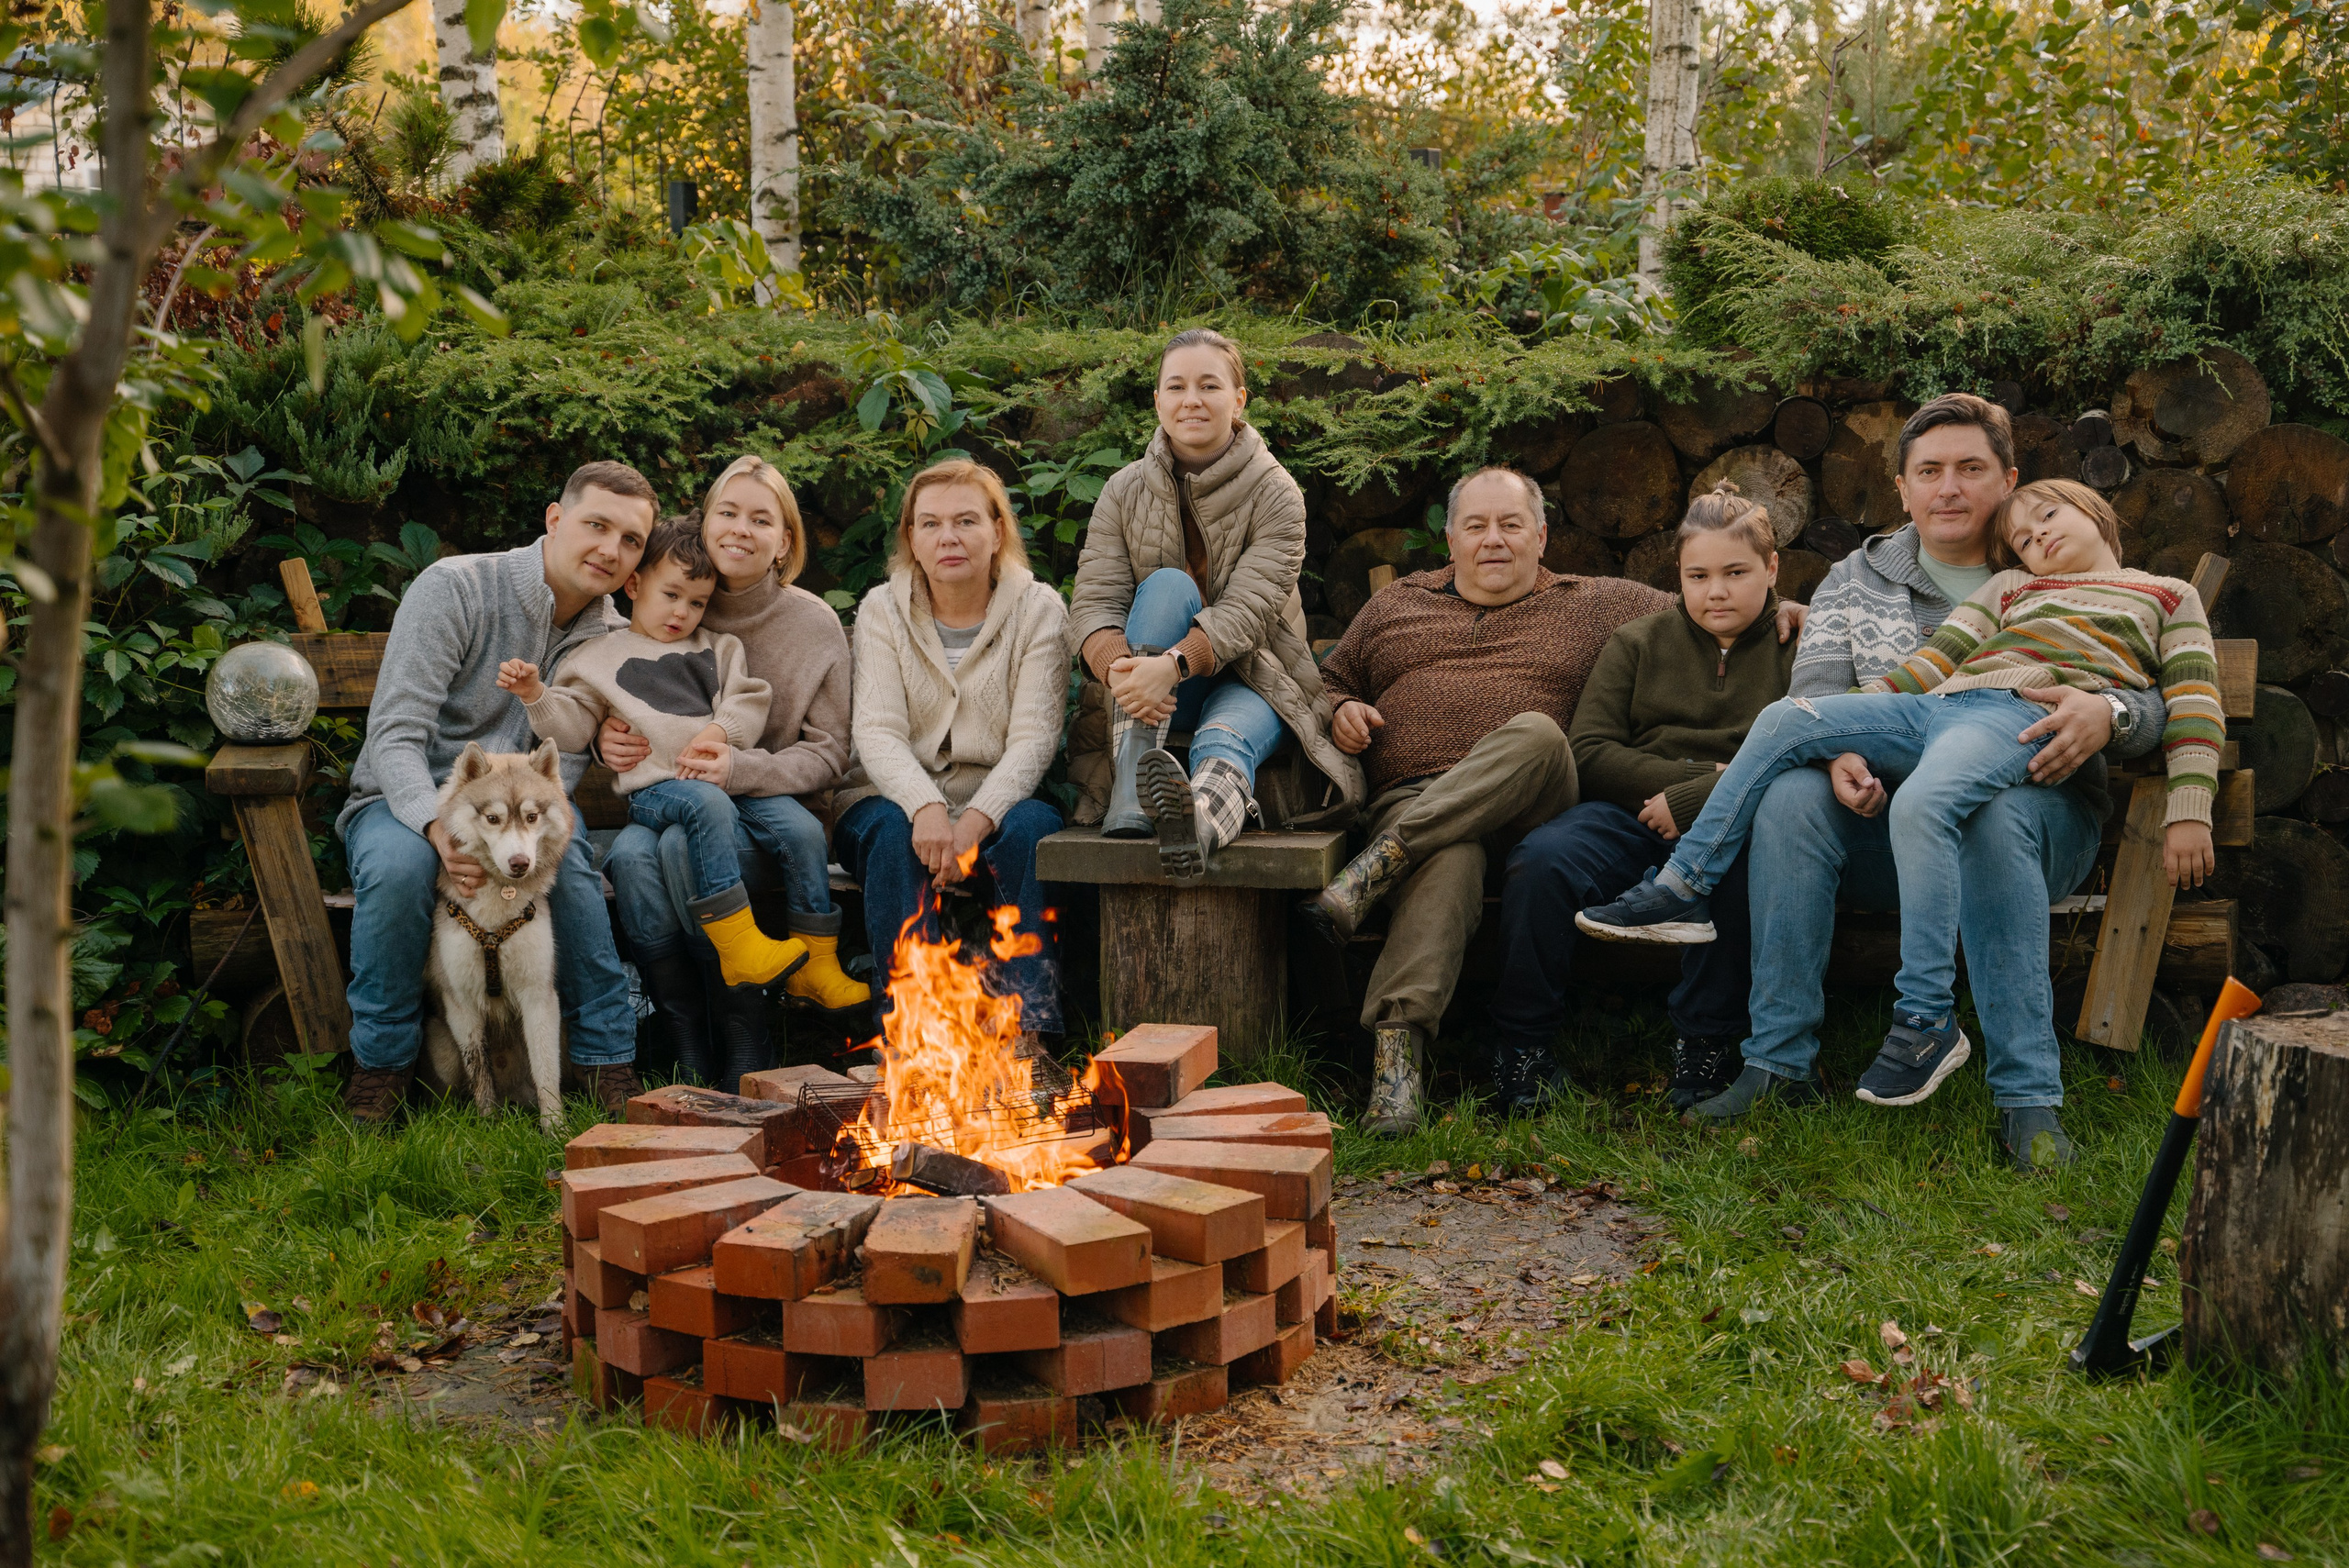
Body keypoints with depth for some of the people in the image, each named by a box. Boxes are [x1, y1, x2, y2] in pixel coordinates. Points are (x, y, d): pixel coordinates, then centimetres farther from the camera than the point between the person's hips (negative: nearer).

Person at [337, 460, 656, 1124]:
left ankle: (608, 1059, -18)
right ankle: (382, 1058, -14)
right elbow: (395, 735, -20)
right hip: (408, 799, -3)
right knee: (399, 864, -37)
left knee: (566, 854, -32)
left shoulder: (609, 638, 2)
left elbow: (565, 760, -3)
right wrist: (440, 827, -39)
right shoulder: (454, 588, -14)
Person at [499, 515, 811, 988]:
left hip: (724, 777, 4)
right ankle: (738, 946, -40)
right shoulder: (604, 657, 14)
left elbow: (750, 701, 13)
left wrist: (718, 731, -6)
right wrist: (536, 695, -9)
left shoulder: (718, 649, 23)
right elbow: (573, 728, 9)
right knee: (707, 804, -38)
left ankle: (817, 963, -13)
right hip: (654, 787, -4)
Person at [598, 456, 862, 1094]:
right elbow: (625, 717, 21)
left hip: (760, 809, -3)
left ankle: (746, 1057, -26)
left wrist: (742, 770, -18)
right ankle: (693, 1062, -23)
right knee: (631, 855, -33)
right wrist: (609, 737, -4)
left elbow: (828, 754, 0)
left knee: (685, 844, -36)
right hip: (668, 799, 3)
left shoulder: (814, 624, 1)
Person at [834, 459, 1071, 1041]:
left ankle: (1034, 1030, -30)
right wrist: (926, 807, -30)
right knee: (894, 834, -33)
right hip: (899, 799, 0)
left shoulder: (1040, 611, 1)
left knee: (1032, 827, -33)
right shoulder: (883, 610, 4)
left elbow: (1034, 738, -10)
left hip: (997, 803, 0)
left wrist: (976, 820, -28)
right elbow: (877, 732, -9)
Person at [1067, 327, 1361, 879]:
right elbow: (1093, 602, -10)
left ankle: (1198, 823, -74)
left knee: (1223, 741, -36)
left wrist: (1174, 663, -39)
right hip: (1153, 695, 2)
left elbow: (1248, 609, -21)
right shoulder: (1125, 491, 2)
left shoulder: (1276, 494, -7)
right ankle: (1131, 785, -43)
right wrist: (1120, 667, -34)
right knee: (1167, 583, -27)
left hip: (1249, 678, -2)